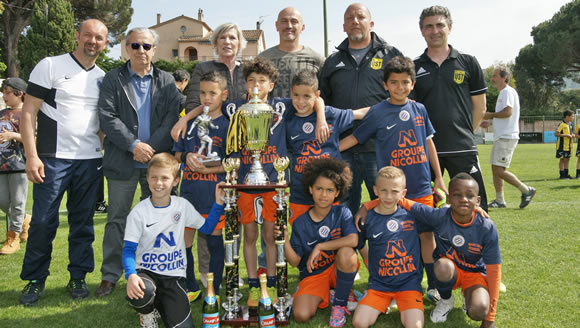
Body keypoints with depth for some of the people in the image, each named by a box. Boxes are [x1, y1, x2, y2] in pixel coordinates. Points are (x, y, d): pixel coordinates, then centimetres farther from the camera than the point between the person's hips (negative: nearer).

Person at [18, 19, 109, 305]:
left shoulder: (103, 78, 12)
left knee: (83, 222, 9)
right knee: (43, 221, 0)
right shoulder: (50, 66, -2)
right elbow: (28, 113, -5)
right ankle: (35, 280, 16)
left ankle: (78, 277, 21)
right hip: (53, 158, -4)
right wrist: (31, 156, -13)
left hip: (90, 161, 4)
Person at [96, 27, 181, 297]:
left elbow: (173, 117, -2)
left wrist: (151, 148, -13)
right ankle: (110, 275, 15)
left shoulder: (167, 81, 9)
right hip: (122, 162, -1)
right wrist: (134, 145, -16)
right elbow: (106, 116, -6)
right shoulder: (113, 79, 5)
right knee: (117, 220, 5)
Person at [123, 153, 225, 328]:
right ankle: (148, 313, 1)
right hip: (146, 271, -1)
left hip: (174, 274, 2)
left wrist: (218, 203, -3)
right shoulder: (138, 212, -9)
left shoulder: (182, 205, 0)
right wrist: (131, 275, -30)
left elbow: (207, 227, 10)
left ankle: (161, 304, 20)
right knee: (139, 294, -38)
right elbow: (129, 249, -11)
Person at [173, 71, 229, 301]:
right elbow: (177, 153, 15)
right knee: (183, 241, 7)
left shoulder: (227, 125, -3)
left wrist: (208, 169, -19)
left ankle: (213, 292, 21)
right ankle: (192, 289, 25)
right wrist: (187, 157, -7)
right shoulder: (191, 122, 10)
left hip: (215, 195, -4)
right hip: (189, 193, 4)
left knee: (214, 242, 7)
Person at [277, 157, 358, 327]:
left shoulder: (342, 213, -8)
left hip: (338, 269, 0)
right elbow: (295, 261, -6)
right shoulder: (300, 224, -5)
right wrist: (285, 241, -24)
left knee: (346, 253, -35)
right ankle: (322, 296, 12)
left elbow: (353, 240, -27)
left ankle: (340, 304, -10)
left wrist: (320, 247, -25)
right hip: (312, 274, 1)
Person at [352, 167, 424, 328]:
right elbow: (355, 245, 10)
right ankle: (382, 305, 11)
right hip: (379, 283, 1)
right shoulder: (368, 218, -2)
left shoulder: (412, 214, -1)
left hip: (409, 281, 0)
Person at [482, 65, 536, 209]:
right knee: (495, 169, 10)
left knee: (499, 170, -13)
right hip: (500, 137, 10)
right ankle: (499, 200, 15)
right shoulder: (502, 93, 21)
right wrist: (489, 122, 19)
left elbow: (508, 111, -24)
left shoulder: (508, 91, -11)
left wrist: (491, 115, -12)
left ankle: (527, 190, 0)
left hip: (507, 137, -10)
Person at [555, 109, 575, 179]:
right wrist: (566, 135, -22)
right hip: (562, 145, -8)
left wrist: (572, 134, 2)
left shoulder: (570, 124, 10)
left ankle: (566, 174, 20)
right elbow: (556, 134, -20)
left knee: (567, 159, 11)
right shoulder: (562, 124, -16)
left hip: (569, 145, 8)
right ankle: (562, 175, 6)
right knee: (562, 159, -1)